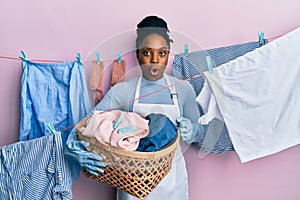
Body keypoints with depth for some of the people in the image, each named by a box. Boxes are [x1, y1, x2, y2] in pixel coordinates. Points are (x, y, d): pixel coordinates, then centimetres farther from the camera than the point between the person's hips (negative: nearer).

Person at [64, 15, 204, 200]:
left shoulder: (184, 89, -4)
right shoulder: (122, 91, -8)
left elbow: (199, 130, 4)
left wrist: (191, 131, -20)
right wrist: (77, 150, -34)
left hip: (171, 177, 1)